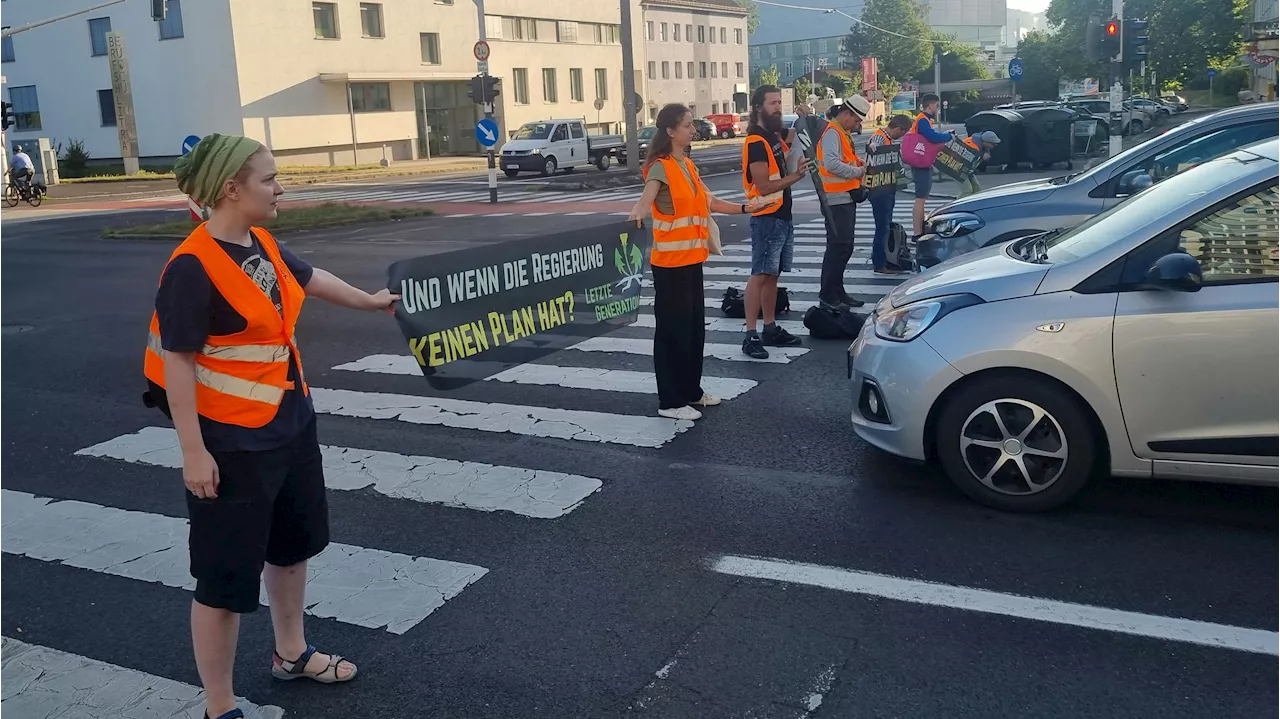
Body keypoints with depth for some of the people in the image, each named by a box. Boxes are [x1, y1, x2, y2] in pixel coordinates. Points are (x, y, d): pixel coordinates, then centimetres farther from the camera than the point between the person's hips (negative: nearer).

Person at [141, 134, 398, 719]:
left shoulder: (261, 244, 2)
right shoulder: (193, 267, -22)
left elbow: (308, 278, 22)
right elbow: (176, 361, -21)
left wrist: (370, 301, 35)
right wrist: (194, 452, -22)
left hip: (289, 426, 9)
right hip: (232, 444, -9)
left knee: (294, 542, 24)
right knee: (227, 575, 2)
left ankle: (291, 654, 45)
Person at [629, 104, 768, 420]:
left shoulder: (687, 165, 12)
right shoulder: (661, 167, -14)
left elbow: (709, 202, 20)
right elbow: (647, 197, -32)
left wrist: (744, 208, 22)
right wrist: (638, 212, -53)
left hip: (691, 259, 9)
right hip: (670, 262, -8)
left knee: (695, 326, 15)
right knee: (673, 329, -2)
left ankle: (692, 391, 28)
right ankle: (670, 401, 6)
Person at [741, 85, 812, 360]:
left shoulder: (774, 136, 13)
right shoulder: (756, 142, -15)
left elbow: (787, 147, 36)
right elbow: (764, 187, -20)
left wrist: (800, 121, 21)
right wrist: (796, 175, -15)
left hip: (783, 216, 9)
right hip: (767, 219, -9)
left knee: (773, 275, 13)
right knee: (760, 275, -11)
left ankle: (771, 330, 19)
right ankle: (751, 336, -12)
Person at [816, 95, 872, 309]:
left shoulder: (843, 133, 19)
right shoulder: (832, 132, -13)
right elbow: (831, 164, -27)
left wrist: (857, 162, 4)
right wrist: (857, 171, -17)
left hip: (846, 197, 11)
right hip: (837, 198, -11)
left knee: (844, 247, 13)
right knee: (838, 247, -10)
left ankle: (837, 292, 20)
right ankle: (827, 295, -6)